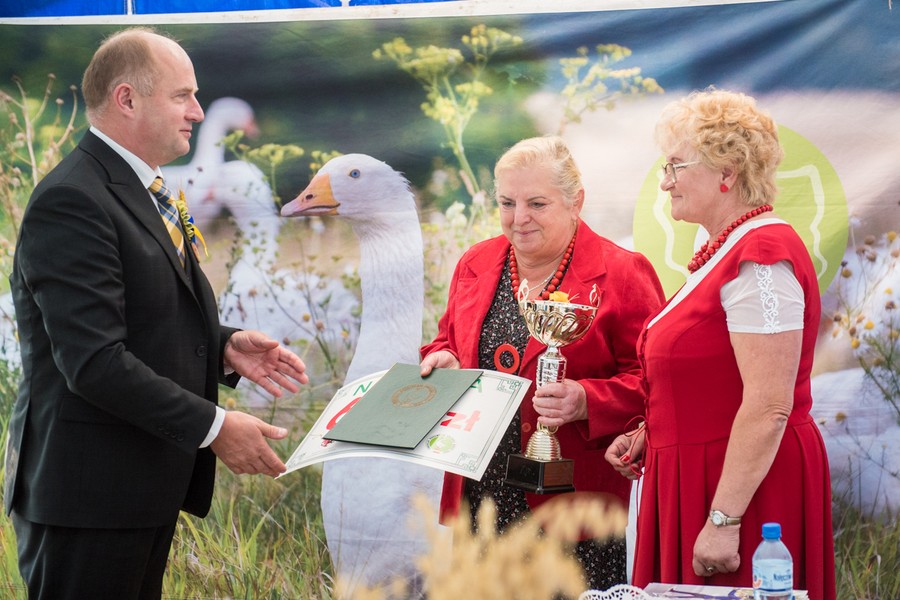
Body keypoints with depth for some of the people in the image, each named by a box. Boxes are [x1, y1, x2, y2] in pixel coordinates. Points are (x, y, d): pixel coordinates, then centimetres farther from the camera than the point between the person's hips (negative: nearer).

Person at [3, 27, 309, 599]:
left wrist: (224, 346, 3)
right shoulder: (72, 201, -18)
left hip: (145, 486, 10)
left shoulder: (138, 194, 15)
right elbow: (94, 361, -25)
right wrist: (213, 427, -22)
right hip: (91, 494, -10)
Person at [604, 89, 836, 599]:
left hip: (743, 490, -10)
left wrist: (723, 520, -25)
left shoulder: (761, 257, -18)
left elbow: (769, 408, -24)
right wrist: (650, 435, 13)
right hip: (698, 477, 10)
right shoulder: (724, 251, 15)